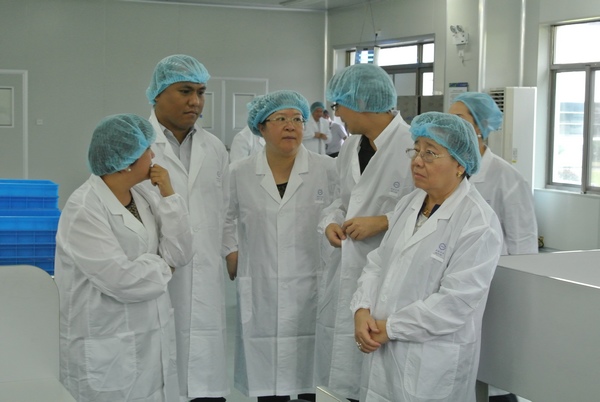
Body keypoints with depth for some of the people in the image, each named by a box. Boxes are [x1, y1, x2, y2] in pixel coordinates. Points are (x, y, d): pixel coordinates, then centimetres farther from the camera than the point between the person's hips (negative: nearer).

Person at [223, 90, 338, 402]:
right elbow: (225, 217, 20)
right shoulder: (240, 173, 4)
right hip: (261, 294, 1)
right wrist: (230, 252, 10)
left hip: (314, 290, -1)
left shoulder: (327, 170, -1)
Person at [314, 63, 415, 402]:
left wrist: (383, 222, -19)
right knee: (339, 371, 13)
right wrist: (331, 221, 1)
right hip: (343, 272, 8)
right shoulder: (351, 147, 12)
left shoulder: (414, 145, -15)